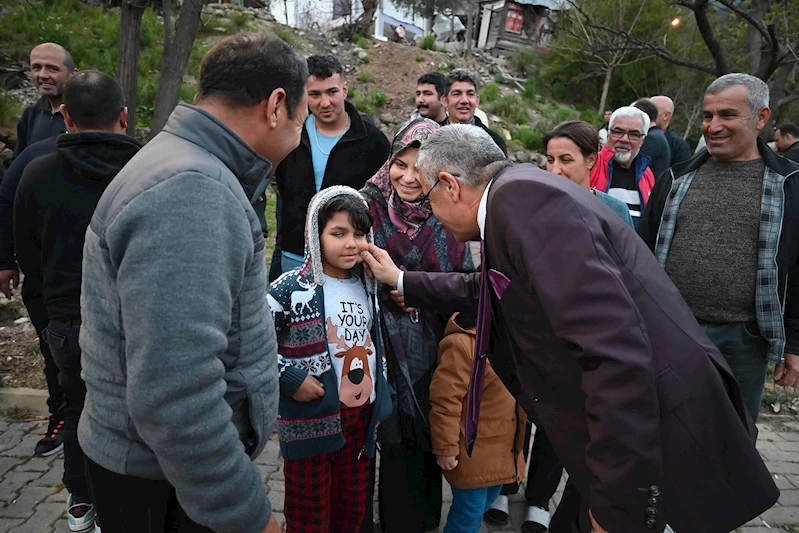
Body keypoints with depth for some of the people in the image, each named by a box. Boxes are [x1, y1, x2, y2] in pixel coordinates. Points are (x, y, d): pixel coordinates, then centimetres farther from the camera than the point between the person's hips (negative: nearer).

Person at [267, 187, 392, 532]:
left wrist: (381, 401, 13)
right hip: (311, 419, -5)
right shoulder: (290, 289, -14)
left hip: (364, 415, 5)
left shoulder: (368, 285, 5)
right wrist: (291, 379, -18)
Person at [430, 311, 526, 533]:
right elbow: (445, 400, -23)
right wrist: (446, 448, -20)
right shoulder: (461, 344, -21)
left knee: (482, 507, 21)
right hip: (472, 452, -8)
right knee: (469, 513, 4)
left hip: (500, 451, 9)